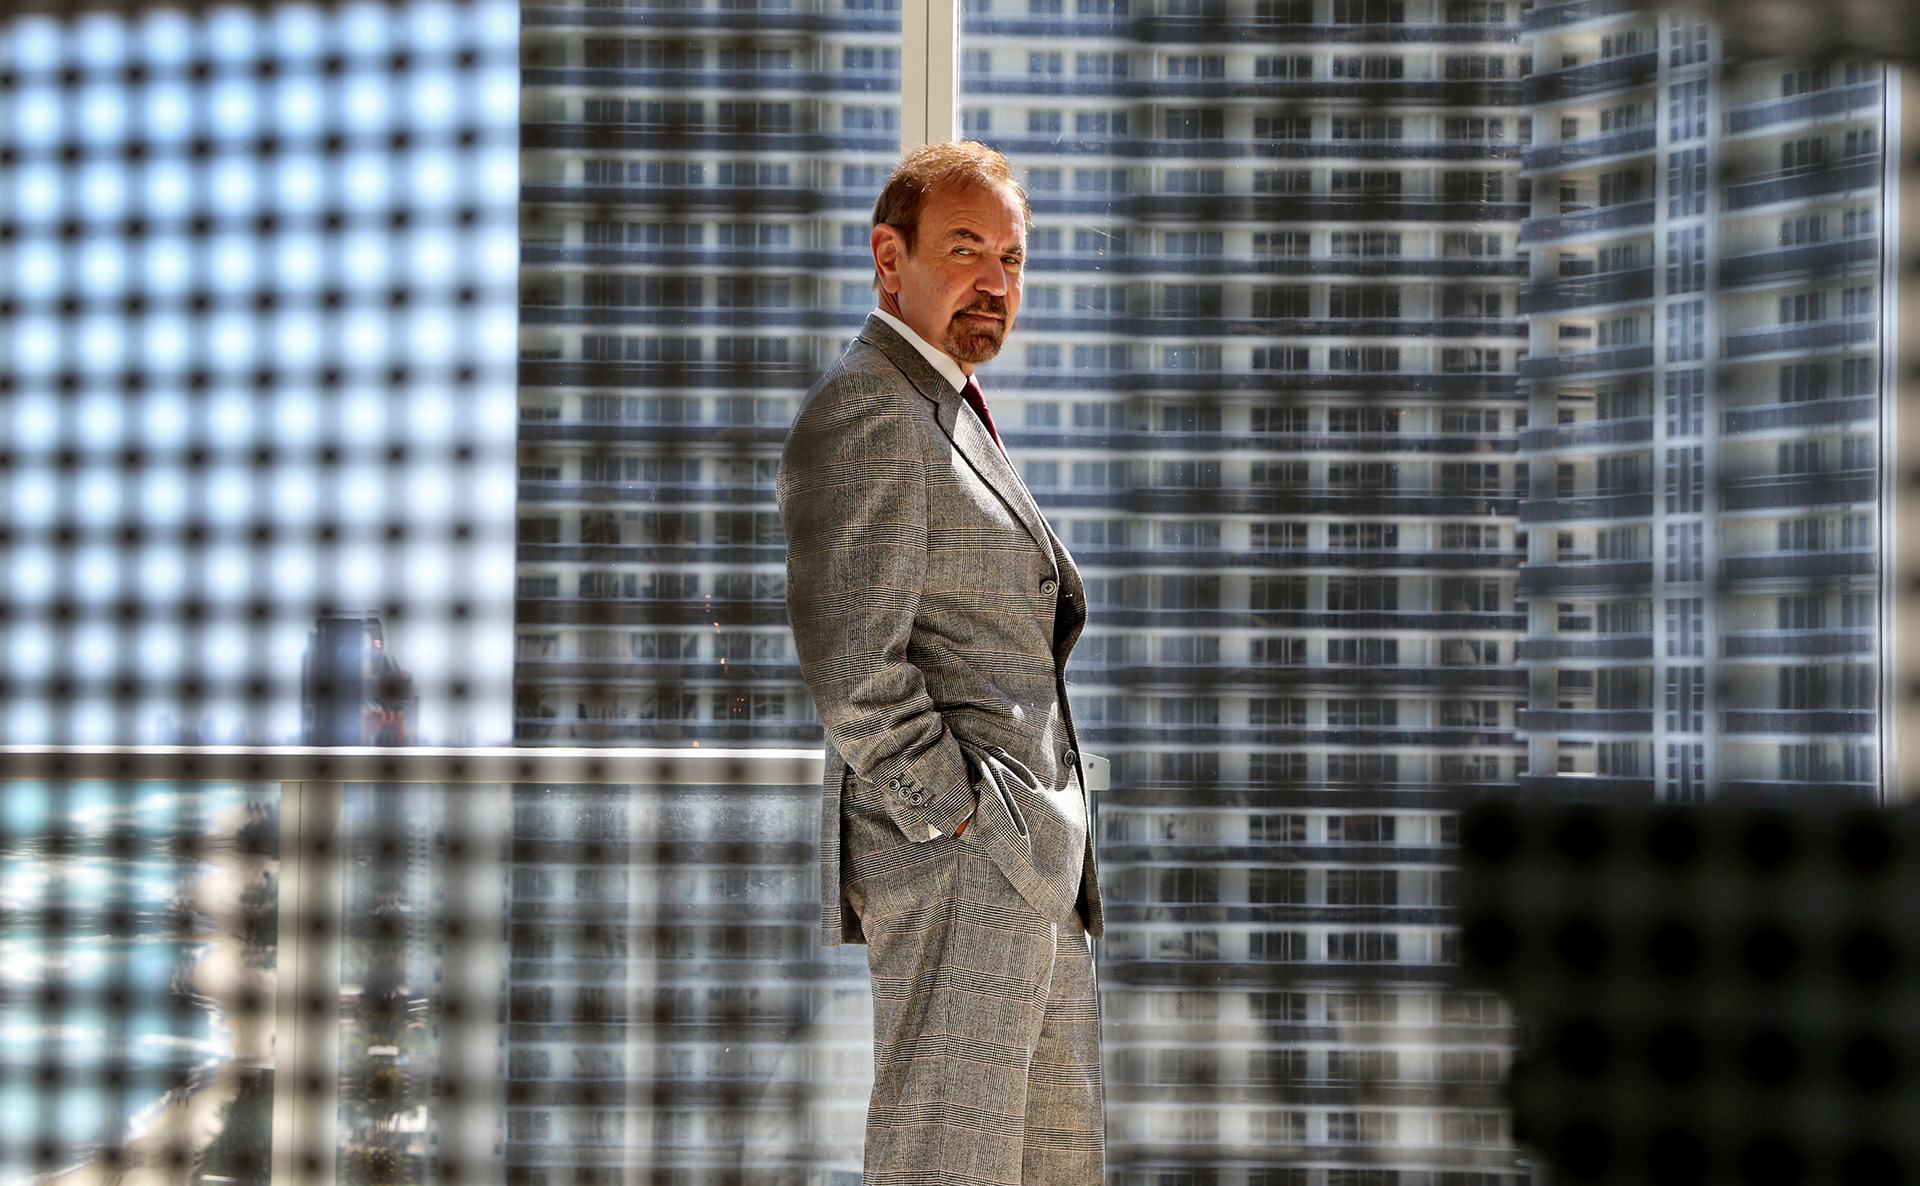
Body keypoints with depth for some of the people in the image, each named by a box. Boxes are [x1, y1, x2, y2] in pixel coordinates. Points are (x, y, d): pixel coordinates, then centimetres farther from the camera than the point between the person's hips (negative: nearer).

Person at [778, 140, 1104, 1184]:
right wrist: (957, 817, -18)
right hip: (956, 865, -10)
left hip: (1033, 863, 10)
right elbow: (849, 663, -19)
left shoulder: (957, 413, 22)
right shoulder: (864, 412, -11)